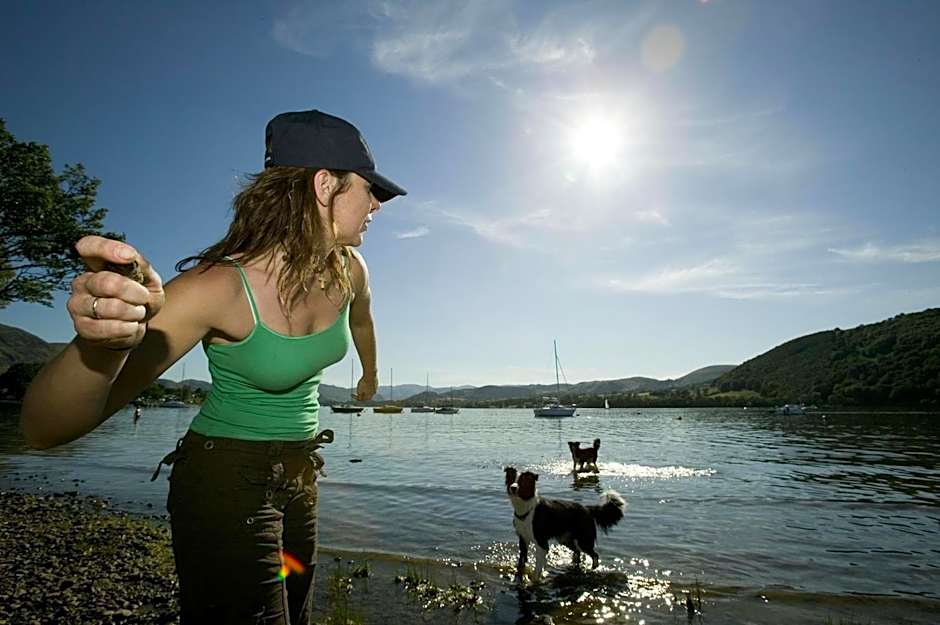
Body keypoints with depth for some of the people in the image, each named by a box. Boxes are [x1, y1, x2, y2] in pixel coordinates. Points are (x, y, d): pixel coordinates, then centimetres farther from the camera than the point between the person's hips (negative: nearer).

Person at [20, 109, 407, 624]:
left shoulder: (347, 270, -10)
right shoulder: (222, 286, -28)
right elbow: (45, 430, -30)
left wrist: (370, 374, 35)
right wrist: (103, 343, -53)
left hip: (298, 475, 7)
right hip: (225, 484, -6)